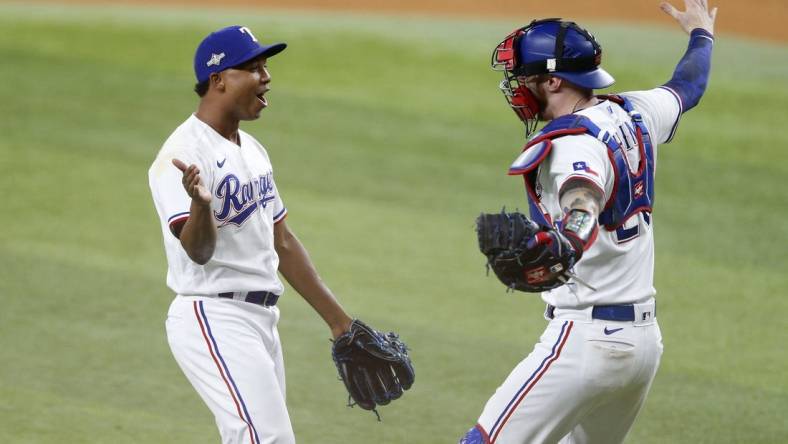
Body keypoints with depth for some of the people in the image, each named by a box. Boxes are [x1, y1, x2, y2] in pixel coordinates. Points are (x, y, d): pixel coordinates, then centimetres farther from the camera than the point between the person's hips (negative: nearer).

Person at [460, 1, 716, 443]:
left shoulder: (573, 144, -17)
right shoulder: (635, 114, 9)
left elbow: (584, 205, -39)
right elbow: (688, 86, 30)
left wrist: (562, 245, -61)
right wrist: (701, 36, 52)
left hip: (586, 338, -9)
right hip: (646, 340, 9)